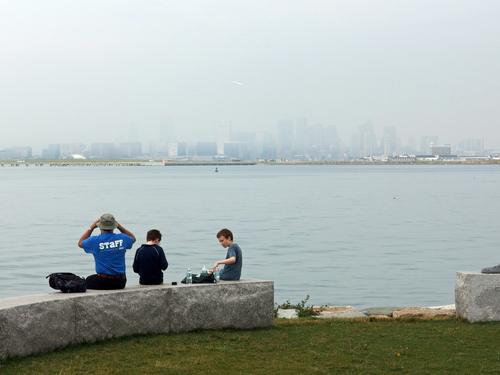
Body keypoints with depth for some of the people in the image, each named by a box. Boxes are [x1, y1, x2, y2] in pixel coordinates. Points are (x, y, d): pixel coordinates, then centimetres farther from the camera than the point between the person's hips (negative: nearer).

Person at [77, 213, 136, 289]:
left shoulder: (95, 240, -9)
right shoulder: (122, 238, -3)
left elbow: (80, 243, 13)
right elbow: (133, 238, 22)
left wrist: (91, 227, 15)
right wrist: (119, 226, 17)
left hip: (102, 282, -2)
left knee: (88, 280, 29)